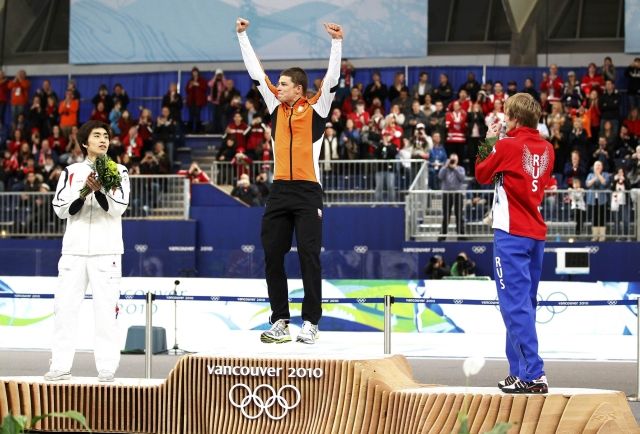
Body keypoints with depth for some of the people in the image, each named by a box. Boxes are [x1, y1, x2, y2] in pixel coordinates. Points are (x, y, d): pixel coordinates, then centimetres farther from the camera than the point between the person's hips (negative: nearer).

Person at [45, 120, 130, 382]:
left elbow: (118, 207, -8)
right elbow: (61, 210, 2)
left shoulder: (118, 171, 6)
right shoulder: (72, 171, 11)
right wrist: (83, 193, -14)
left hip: (106, 251, -2)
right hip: (75, 250, 2)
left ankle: (107, 368, -1)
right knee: (65, 307, 1)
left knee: (106, 309, -4)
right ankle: (60, 367, 7)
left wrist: (99, 190, -23)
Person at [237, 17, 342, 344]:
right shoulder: (276, 106, 12)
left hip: (307, 192, -5)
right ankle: (280, 320, 11)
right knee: (272, 255, 4)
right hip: (279, 191, 5)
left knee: (309, 256, -5)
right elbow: (256, 72, 15)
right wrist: (242, 36, 15)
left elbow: (332, 78, -10)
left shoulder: (316, 109, 1)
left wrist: (336, 43, -18)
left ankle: (310, 322, -3)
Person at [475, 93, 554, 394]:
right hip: (536, 233, 7)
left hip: (511, 233, -7)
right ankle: (520, 371, 17)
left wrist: (488, 142, 17)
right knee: (524, 303, 13)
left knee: (516, 304, -9)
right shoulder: (546, 149, 8)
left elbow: (482, 175, 3)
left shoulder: (507, 145, -10)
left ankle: (533, 374, -16)